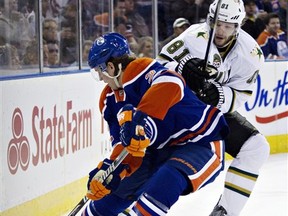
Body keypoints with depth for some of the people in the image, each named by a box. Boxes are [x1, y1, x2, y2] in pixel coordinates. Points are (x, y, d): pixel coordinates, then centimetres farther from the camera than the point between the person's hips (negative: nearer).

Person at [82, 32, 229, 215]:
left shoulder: (139, 71, -20)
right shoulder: (110, 100, 8)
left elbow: (171, 83, -42)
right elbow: (124, 143, 6)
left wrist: (140, 117, -50)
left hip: (201, 143, -10)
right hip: (160, 150, 10)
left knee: (165, 182, -37)